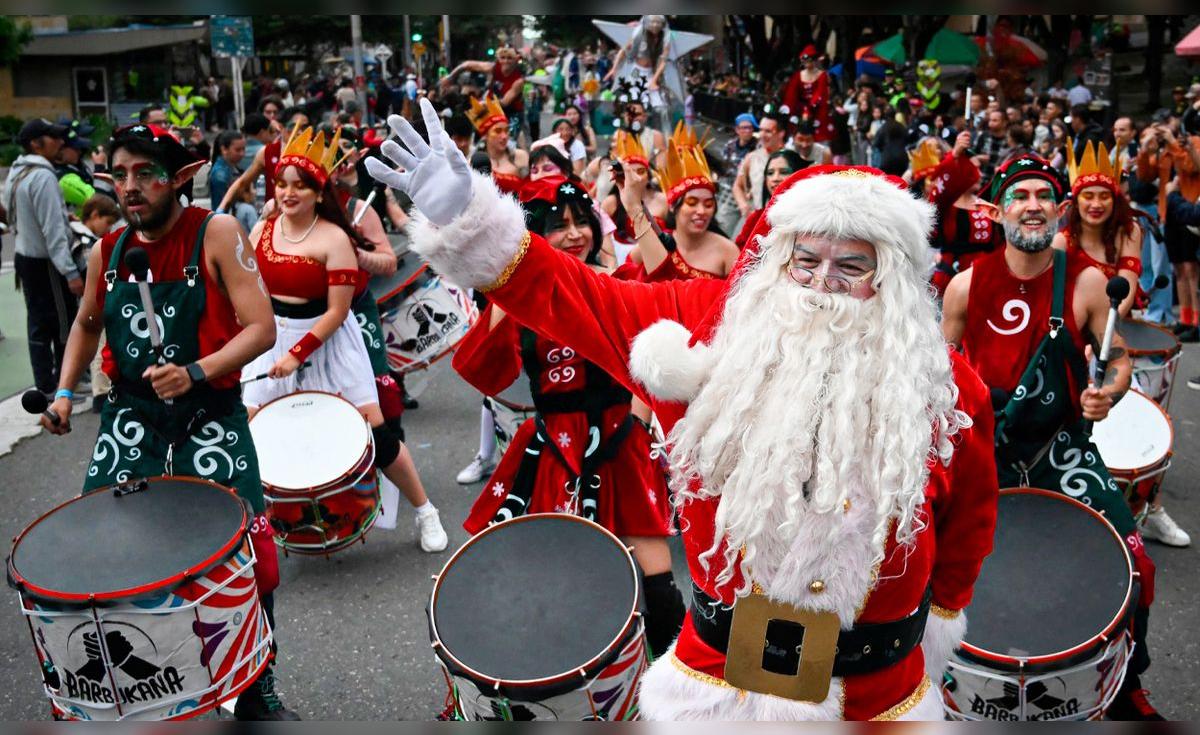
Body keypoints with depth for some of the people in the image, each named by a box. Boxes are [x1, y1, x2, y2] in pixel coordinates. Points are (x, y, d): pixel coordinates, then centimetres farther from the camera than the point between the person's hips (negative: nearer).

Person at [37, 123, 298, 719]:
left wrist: (196, 373, -27)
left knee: (248, 554, -7)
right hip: (130, 418, 4)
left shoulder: (217, 234, -9)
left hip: (210, 417, -4)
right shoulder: (107, 251, 5)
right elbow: (88, 323, 24)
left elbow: (261, 329, -15)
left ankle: (258, 693, 16)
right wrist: (65, 390, 14)